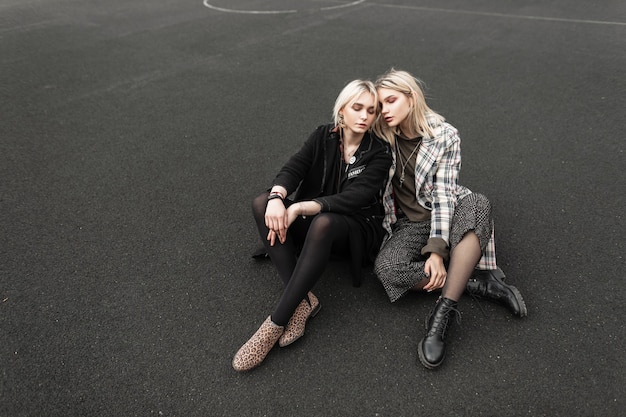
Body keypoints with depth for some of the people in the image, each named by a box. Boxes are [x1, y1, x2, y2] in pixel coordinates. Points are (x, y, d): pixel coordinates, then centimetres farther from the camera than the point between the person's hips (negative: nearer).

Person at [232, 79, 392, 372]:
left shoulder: (379, 153, -8)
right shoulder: (323, 137, 3)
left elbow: (353, 198, -22)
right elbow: (293, 168, -12)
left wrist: (298, 208, -33)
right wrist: (277, 197, -35)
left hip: (358, 230, -4)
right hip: (313, 224, 4)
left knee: (323, 222, -39)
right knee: (262, 203, -22)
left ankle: (276, 323, -36)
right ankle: (303, 299, -30)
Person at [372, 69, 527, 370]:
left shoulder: (444, 135, -8)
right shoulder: (383, 137, 0)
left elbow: (443, 194, -16)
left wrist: (437, 249, -27)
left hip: (446, 214, -1)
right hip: (411, 223, 2)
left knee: (478, 205, -38)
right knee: (385, 267, -31)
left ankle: (440, 317, -43)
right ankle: (481, 282, -22)